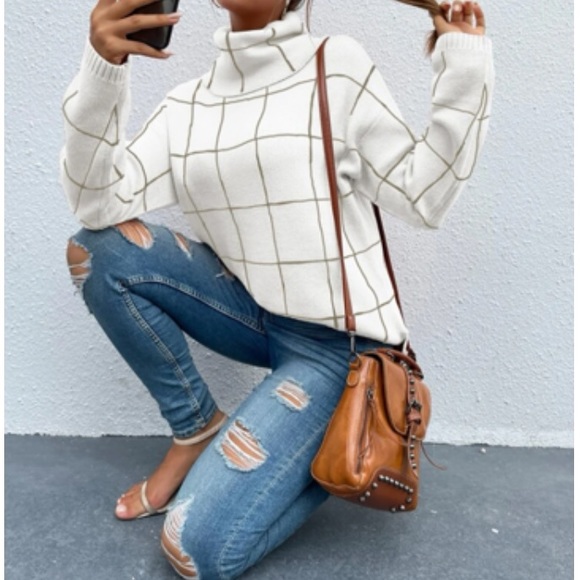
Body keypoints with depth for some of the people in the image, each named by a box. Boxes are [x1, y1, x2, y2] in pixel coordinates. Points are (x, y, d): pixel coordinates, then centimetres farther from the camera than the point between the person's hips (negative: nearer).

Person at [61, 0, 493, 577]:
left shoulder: (338, 67, -6)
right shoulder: (187, 105, 5)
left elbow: (423, 199, -7)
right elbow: (95, 204, -8)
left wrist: (463, 68, -14)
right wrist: (102, 68, -21)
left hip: (333, 341, -5)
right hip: (254, 315, 5)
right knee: (96, 249, -11)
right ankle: (197, 429, 2)